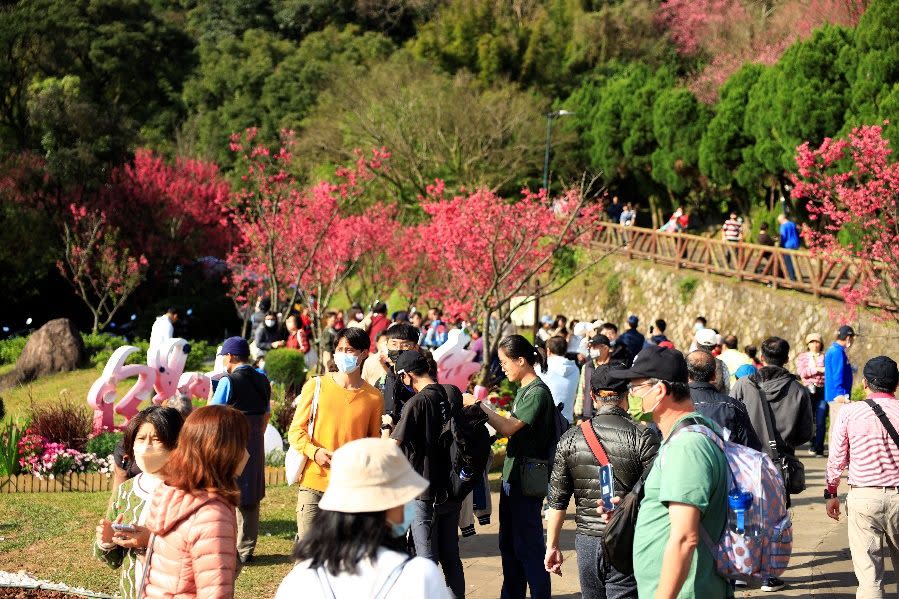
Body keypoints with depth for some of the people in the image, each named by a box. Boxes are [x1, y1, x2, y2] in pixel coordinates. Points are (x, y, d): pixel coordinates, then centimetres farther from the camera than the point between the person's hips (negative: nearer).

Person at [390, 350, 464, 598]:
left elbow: (392, 446, -20)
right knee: (451, 557, 16)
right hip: (452, 489, 6)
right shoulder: (454, 394, 1)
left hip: (425, 493, -6)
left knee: (427, 559, 0)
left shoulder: (417, 402, -18)